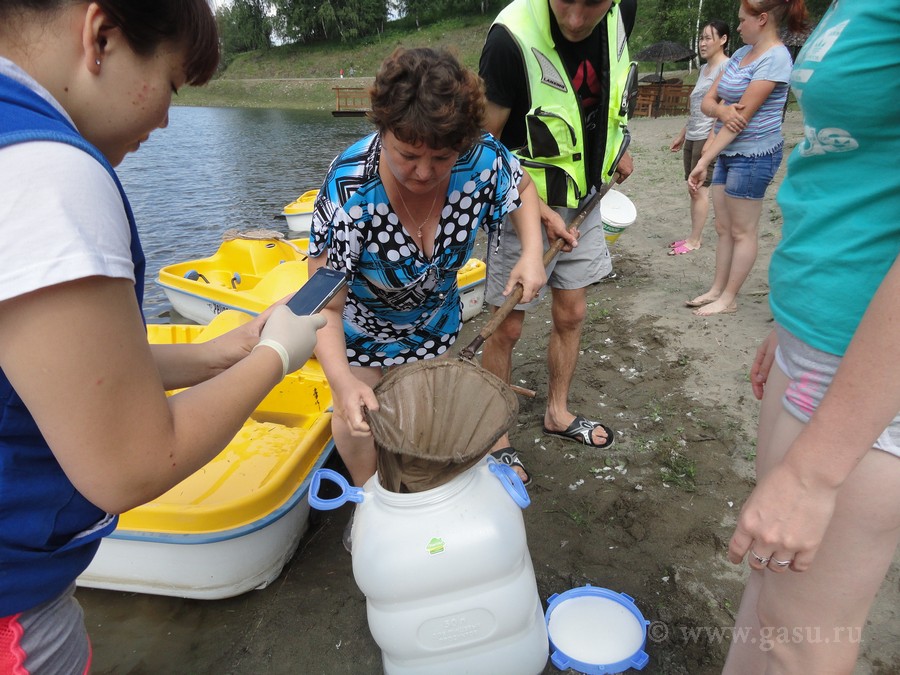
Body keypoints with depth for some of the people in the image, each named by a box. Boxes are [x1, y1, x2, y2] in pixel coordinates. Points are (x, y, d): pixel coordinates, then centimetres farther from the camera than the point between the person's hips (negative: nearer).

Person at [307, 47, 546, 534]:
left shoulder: (482, 159, -29)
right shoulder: (349, 189, -39)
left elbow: (522, 189, -3)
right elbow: (323, 305, -37)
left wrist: (532, 252, -20)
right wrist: (344, 382, -53)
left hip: (433, 316, 3)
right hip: (360, 319, -3)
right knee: (359, 414, 6)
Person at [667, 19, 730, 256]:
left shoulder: (726, 67, -8)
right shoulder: (703, 69, 18)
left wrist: (711, 139, -22)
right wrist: (682, 135, 23)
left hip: (708, 137, -9)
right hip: (692, 137, 9)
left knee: (699, 189, -7)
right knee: (693, 189, 8)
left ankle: (694, 241, -2)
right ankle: (694, 237, 14)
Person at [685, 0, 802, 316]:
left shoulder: (775, 58, -14)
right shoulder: (741, 53, 11)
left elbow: (743, 116, -19)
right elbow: (707, 101, 6)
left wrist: (703, 162, -21)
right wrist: (721, 110, -19)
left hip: (753, 156, -8)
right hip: (729, 153, 9)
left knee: (742, 232, 1)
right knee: (723, 227, 12)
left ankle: (728, 299, 10)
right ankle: (716, 290, 21)